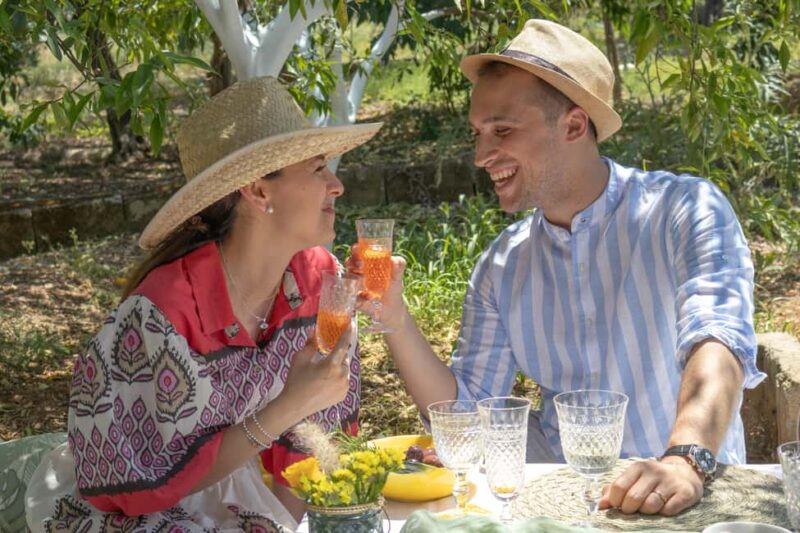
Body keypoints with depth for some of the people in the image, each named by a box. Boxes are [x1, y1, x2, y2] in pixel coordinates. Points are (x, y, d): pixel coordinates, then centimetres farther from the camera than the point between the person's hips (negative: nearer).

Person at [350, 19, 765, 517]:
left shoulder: (686, 212, -7)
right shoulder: (502, 267, 8)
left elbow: (716, 345, -22)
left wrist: (687, 459, -40)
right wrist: (394, 318, -7)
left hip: (695, 495, -2)